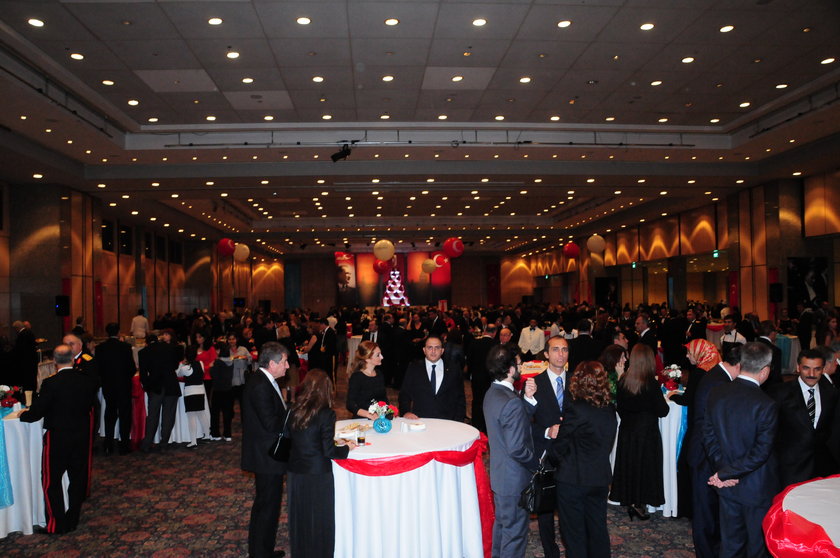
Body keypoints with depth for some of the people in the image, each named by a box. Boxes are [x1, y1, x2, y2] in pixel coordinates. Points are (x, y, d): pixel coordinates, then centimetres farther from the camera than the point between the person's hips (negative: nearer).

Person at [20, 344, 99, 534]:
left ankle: (56, 524, 15)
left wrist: (23, 415, 9)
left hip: (58, 437, -4)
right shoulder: (88, 380, -5)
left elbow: (36, 413, -12)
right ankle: (72, 520, 26)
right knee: (78, 478, 15)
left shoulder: (51, 383, -18)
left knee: (51, 481, 11)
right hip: (82, 436, 4)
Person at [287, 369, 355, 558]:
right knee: (319, 520, 11)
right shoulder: (326, 414, -18)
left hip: (296, 471, 5)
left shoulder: (294, 410, -1)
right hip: (318, 474, -5)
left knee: (300, 516, 20)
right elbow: (329, 452, -17)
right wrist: (346, 447, 2)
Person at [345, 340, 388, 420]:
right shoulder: (356, 377, -5)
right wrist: (369, 415, -26)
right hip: (362, 420, -4)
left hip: (382, 418, 4)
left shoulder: (379, 374, 16)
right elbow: (350, 406, -12)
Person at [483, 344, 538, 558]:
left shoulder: (492, 394, 2)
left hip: (499, 474, 9)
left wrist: (528, 399, -5)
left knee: (502, 523, 25)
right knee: (515, 530, 7)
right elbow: (517, 449, -28)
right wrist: (537, 464, -12)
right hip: (515, 478, -9)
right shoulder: (512, 402, -28)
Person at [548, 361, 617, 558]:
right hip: (600, 478, 6)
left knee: (574, 531, 10)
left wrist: (554, 460, 6)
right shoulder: (609, 409, -2)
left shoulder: (574, 407, -20)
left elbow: (560, 445, -13)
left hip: (573, 479, -6)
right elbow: (607, 443, 7)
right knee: (598, 527, 20)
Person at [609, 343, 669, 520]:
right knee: (644, 465, 9)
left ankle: (630, 502, 23)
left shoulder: (623, 381, -6)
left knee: (628, 464, 13)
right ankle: (639, 504, 16)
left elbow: (619, 406, 4)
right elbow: (662, 411, -12)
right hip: (646, 431, -4)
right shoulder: (651, 383, -18)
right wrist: (666, 400, 7)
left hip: (627, 430, 4)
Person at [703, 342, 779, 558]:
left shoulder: (717, 393, -6)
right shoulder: (766, 405, -23)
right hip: (756, 488, -5)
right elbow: (761, 453, -21)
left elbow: (708, 436, -2)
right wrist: (726, 474, -13)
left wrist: (723, 469, -5)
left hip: (727, 484, 5)